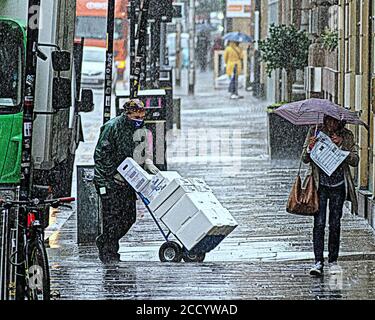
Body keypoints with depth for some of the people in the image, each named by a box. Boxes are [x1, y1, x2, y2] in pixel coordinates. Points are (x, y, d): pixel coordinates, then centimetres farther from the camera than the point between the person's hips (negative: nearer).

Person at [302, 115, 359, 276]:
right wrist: (310, 148, -21)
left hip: (338, 186, 1)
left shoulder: (347, 136, 1)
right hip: (320, 184, -1)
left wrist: (341, 145, -18)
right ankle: (318, 262, -8)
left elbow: (355, 161, -5)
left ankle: (333, 261, 15)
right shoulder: (315, 132, 0)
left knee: (335, 224, 5)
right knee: (319, 223, -8)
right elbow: (305, 159, 1)